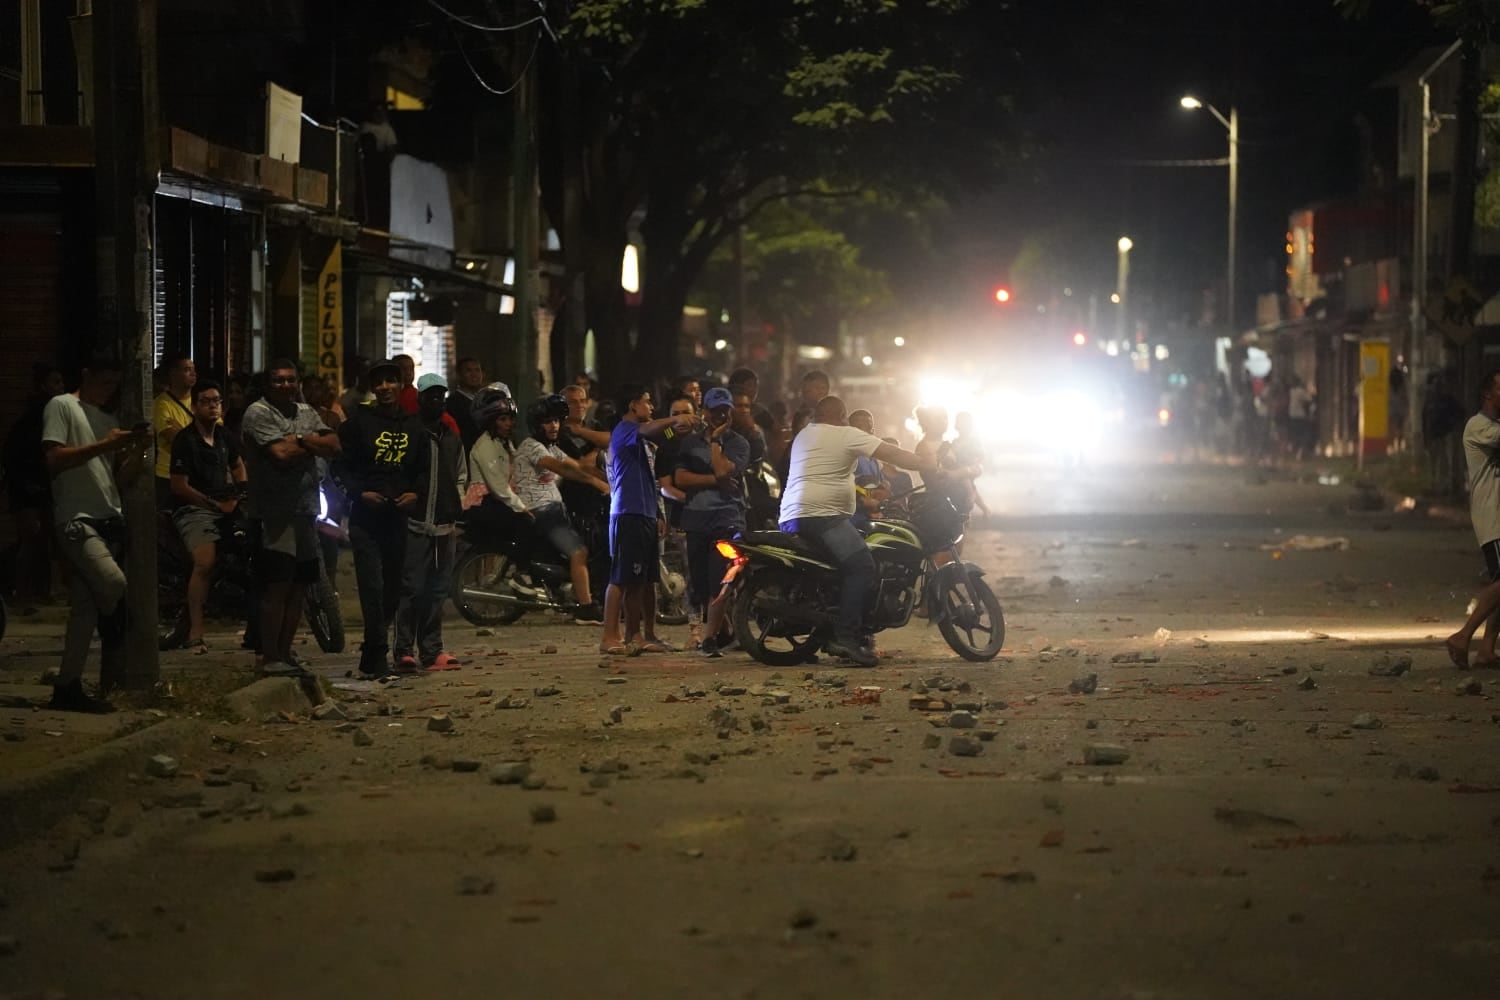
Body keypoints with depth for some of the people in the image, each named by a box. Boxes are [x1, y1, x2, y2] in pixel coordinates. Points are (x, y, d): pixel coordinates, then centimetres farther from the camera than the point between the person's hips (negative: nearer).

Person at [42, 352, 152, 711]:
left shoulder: (108, 421, 23)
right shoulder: (61, 407, 1)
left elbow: (121, 478, 19)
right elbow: (54, 460, -12)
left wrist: (139, 452, 0)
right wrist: (104, 445, -15)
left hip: (110, 520, 8)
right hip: (77, 519, -8)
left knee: (86, 608, 4)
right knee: (114, 589, -24)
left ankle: (67, 687, 6)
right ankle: (116, 674, -9)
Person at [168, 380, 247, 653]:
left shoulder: (224, 437, 14)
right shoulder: (185, 440, -7)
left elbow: (238, 466, 31)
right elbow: (179, 486, -11)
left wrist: (239, 496, 12)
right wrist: (216, 505, -12)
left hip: (224, 507, 7)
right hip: (193, 508, -7)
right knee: (205, 562, -29)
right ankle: (195, 633, -30)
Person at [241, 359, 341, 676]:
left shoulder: (306, 413, 16)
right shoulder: (258, 413, -6)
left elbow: (334, 447, 5)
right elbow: (281, 453, -17)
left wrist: (302, 440, -10)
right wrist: (313, 445, 0)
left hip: (305, 512, 7)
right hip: (273, 514, -7)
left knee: (299, 587, 10)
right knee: (277, 587, -10)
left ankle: (285, 652, 18)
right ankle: (270, 659, -6)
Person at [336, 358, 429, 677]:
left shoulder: (414, 427, 13)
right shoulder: (358, 422, 1)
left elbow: (424, 469, 17)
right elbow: (341, 466, 0)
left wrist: (417, 494, -2)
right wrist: (360, 493, -15)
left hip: (399, 516, 4)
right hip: (366, 516, -4)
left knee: (394, 587, 9)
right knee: (372, 587, -12)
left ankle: (371, 657, 24)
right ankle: (378, 656, -10)